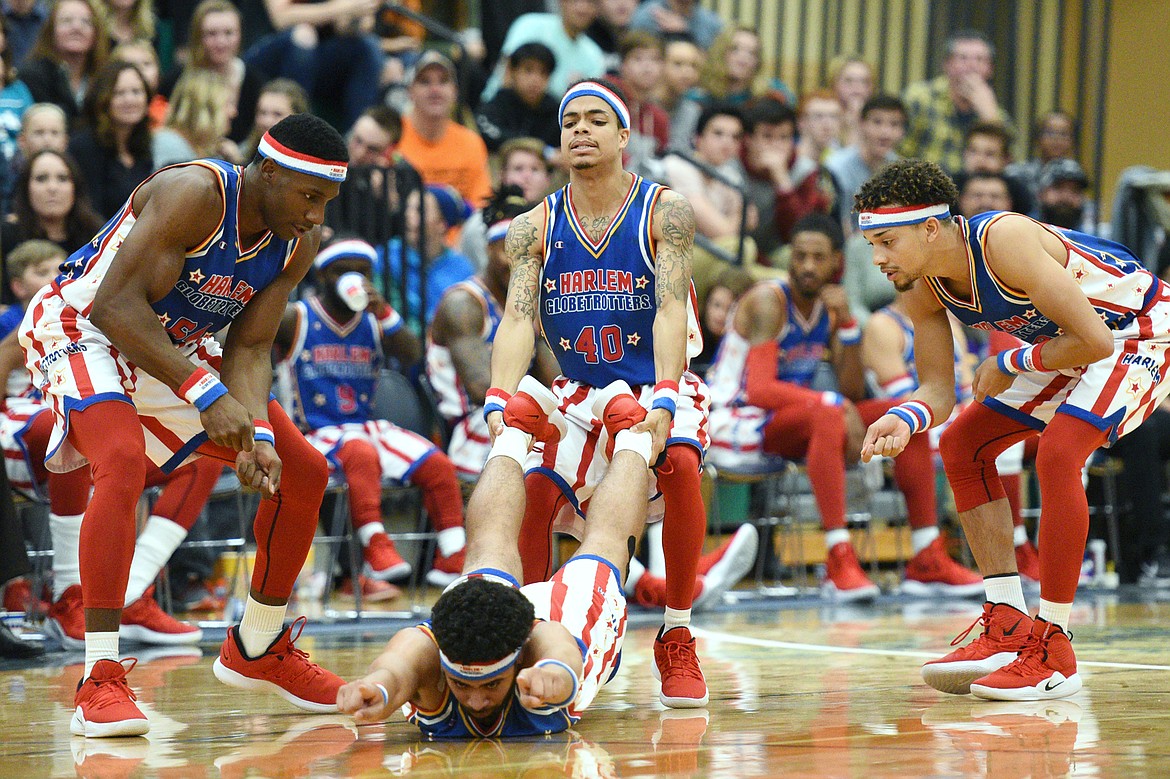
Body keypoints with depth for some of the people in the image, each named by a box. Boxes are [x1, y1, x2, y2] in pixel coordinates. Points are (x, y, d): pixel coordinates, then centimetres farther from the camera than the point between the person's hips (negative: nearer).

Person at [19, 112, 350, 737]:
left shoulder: (298, 245, -7)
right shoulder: (195, 194, -30)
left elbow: (249, 347, -5)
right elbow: (115, 304, -33)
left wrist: (256, 435, -24)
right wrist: (206, 393, -38)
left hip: (176, 347, 8)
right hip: (82, 329, -8)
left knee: (303, 473, 5)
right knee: (122, 463, -35)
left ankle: (258, 650, 22)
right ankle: (99, 680, -33)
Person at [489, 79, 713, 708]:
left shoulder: (664, 213, -10)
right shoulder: (534, 228, -1)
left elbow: (671, 311, -22)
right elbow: (518, 319, -12)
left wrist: (662, 401, -37)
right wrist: (500, 401, -31)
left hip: (658, 386, -3)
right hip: (579, 391, 3)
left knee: (679, 465, -33)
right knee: (529, 490, -19)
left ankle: (677, 640, -19)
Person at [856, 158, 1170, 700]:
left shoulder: (1005, 240, -34)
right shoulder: (923, 289, -9)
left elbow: (1094, 342, -34)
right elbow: (938, 391, -4)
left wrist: (1010, 365, -19)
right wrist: (903, 420, -26)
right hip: (1070, 343, 9)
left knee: (1057, 453, -28)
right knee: (962, 445, 6)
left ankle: (1052, 653, -21)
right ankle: (1009, 628, 6)